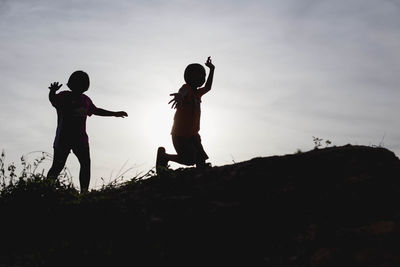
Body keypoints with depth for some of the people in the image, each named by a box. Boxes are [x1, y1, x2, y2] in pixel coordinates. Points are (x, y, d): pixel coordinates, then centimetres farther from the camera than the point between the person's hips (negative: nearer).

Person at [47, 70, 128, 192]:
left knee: (86, 164, -6)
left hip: (81, 139, 5)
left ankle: (84, 191, -5)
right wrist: (52, 92, -47)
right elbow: (53, 100, -23)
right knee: (58, 166, -10)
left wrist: (114, 113, 38)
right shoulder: (64, 96, -2)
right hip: (63, 138, -5)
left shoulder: (85, 100, 16)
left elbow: (96, 110, 32)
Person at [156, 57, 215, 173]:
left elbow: (207, 88, 33)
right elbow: (183, 92, -42)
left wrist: (212, 69, 30)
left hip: (193, 135, 8)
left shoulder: (196, 93, 11)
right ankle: (163, 155, 11)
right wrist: (180, 96, -67)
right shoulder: (186, 88, -16)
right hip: (180, 136, -8)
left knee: (201, 161, 0)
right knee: (190, 160, -10)